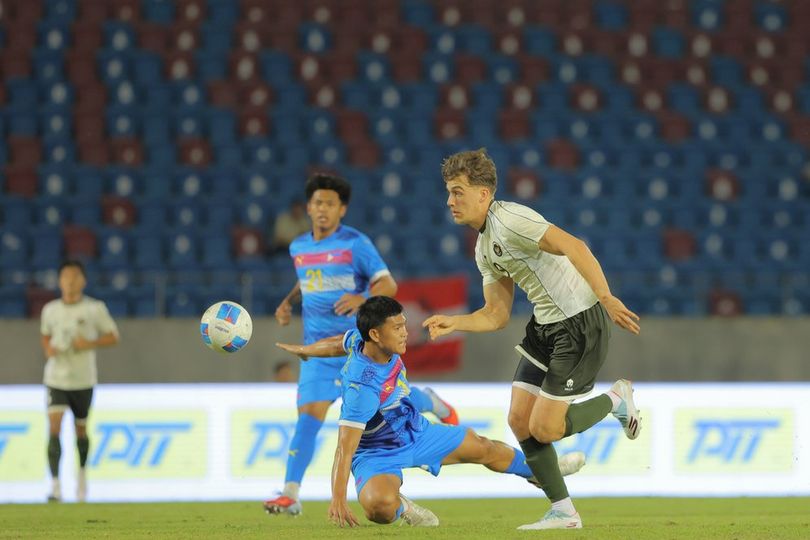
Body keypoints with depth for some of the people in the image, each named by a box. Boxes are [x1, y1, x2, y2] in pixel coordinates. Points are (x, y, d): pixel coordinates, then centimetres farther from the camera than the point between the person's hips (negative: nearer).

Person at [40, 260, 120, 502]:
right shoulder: (50, 310, 2)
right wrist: (48, 349, -4)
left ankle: (82, 472, 41)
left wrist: (91, 344, -17)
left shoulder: (95, 309, -5)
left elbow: (113, 337, 0)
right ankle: (55, 486, -19)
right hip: (56, 379, 0)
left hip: (83, 379, 0)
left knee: (80, 428, 12)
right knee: (54, 426, -16)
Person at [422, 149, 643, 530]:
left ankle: (616, 400, 16)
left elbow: (573, 247, -28)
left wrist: (605, 297, -36)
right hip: (545, 326, 10)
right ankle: (563, 512, 13)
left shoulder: (509, 219, -18)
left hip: (581, 324, -10)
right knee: (519, 420, 4)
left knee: (544, 427, -10)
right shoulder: (484, 249, 13)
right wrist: (452, 323, 1)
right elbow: (496, 315, 17)